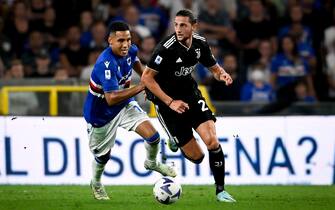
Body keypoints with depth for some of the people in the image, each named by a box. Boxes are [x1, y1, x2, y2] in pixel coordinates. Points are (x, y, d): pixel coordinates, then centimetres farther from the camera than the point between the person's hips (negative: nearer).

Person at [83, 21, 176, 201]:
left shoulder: (130, 51, -13)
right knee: (103, 156, 14)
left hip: (124, 105, 5)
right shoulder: (105, 63, -37)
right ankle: (96, 184, 47)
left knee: (153, 136, -12)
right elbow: (111, 98, -42)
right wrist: (141, 87, -38)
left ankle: (151, 163, 22)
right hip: (100, 114, -5)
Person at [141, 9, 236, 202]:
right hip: (167, 101, -5)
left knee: (212, 141, -15)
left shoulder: (200, 43, -5)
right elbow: (146, 78, -20)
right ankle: (175, 139, 32)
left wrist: (222, 74, -13)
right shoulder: (166, 48, -23)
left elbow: (213, 67, 12)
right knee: (196, 157, -3)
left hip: (191, 94, 5)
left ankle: (220, 190, 2)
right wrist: (170, 102, -24)